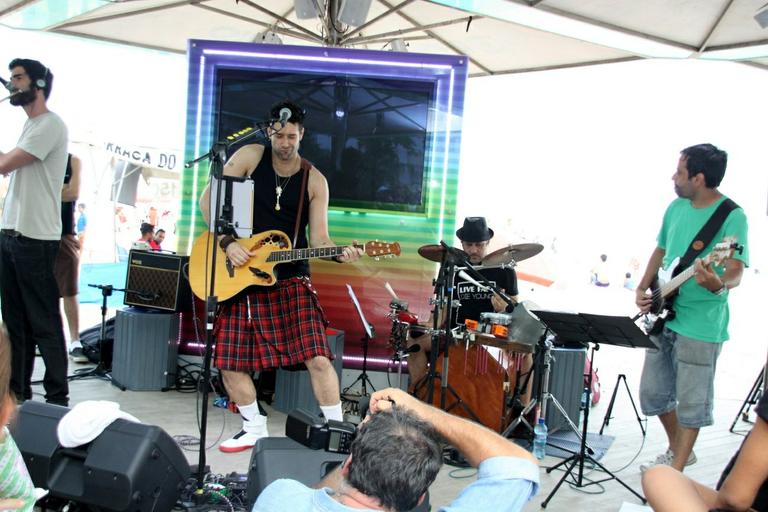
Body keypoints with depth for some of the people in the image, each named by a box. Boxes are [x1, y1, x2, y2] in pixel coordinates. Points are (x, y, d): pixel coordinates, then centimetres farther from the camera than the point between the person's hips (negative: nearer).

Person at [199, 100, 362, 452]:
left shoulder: (314, 181, 1)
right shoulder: (250, 156, 1)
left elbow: (318, 239, -1)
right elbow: (209, 198, 0)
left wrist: (339, 254, -23)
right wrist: (227, 242, -12)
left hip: (290, 278, -1)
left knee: (318, 358, -11)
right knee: (230, 361, 3)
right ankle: (255, 429, 25)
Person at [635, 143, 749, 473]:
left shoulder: (732, 216, -13)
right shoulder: (676, 207, 8)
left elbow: (736, 273, -18)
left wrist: (717, 284, -40)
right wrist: (642, 289, 6)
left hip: (700, 325, -7)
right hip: (664, 316, 7)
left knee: (690, 401, 5)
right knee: (653, 393, 15)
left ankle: (676, 469, 20)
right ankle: (677, 450, 37)